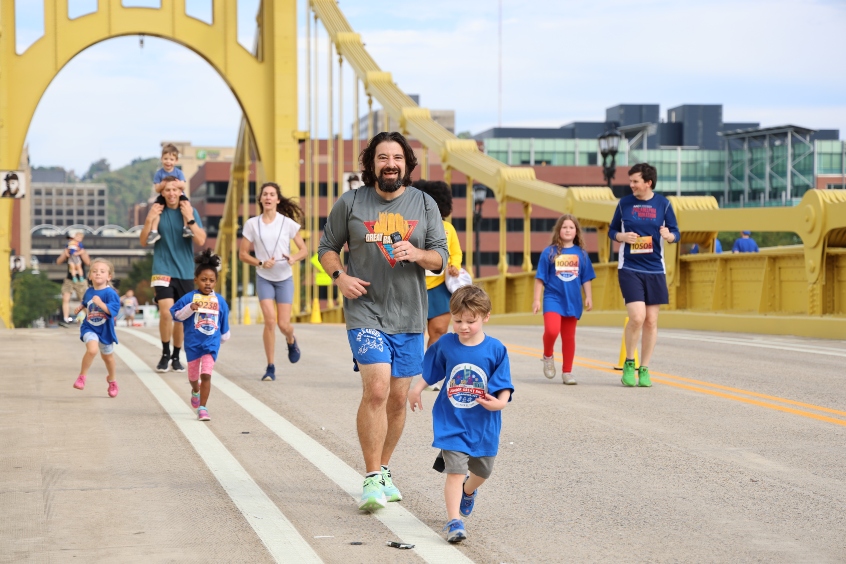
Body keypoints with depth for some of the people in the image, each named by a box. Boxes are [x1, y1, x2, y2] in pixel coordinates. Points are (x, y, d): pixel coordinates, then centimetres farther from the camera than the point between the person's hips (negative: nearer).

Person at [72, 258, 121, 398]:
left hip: (105, 330, -1)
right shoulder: (89, 292, -3)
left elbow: (114, 311, -30)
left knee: (107, 356, 19)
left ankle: (112, 380, 44)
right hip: (89, 327, 1)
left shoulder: (110, 293, -18)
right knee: (92, 349, -27)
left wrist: (101, 303, -37)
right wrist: (80, 308, 8)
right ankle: (82, 376, -8)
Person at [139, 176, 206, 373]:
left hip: (185, 273, 2)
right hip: (163, 271, -1)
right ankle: (165, 354, 3)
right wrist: (149, 220, -13)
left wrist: (189, 218, -16)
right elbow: (143, 242, 1)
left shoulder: (190, 211, 2)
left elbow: (201, 241, -8)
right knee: (166, 312, -17)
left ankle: (176, 357, 25)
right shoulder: (157, 211, 2)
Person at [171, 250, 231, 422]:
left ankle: (202, 408, -8)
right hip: (193, 342, 0)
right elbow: (177, 314, -8)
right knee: (193, 375, 16)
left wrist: (224, 336, 21)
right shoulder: (189, 298, -7)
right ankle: (196, 391, 50)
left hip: (211, 343, 0)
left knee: (206, 374, -12)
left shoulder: (219, 301, 1)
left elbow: (224, 323, 12)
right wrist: (190, 308, -23)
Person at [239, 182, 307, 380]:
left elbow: (303, 250, -1)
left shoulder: (288, 223, -5)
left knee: (283, 324, -2)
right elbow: (242, 254, 0)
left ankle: (291, 341, 37)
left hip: (285, 278, 0)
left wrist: (294, 258, -23)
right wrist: (261, 263, -17)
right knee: (270, 320, -16)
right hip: (264, 278, 0)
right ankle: (270, 367, -5)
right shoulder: (252, 224, -3)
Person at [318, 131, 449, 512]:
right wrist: (339, 276, -9)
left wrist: (417, 254, -16)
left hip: (409, 315, 3)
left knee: (398, 398, 10)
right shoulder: (350, 203, 0)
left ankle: (383, 471, 28)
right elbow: (327, 247, 10)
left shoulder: (424, 204, 5)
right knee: (376, 390, -18)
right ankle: (372, 479, -13)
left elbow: (440, 258, 5)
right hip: (365, 312, -3)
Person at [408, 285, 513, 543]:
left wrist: (500, 402, -28)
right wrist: (416, 389, 6)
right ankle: (454, 522, -10)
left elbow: (504, 386, -11)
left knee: (482, 471, 20)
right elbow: (431, 372, 14)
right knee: (455, 471, -14)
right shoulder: (445, 345, -4)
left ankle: (468, 490, 54)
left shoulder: (495, 350, -10)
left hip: (483, 424, 1)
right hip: (451, 423, -1)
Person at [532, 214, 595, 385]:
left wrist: (589, 297, 5)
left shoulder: (581, 254, 5)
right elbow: (540, 278, 1)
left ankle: (567, 372, 18)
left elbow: (586, 278, 12)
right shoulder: (549, 253, -1)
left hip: (573, 301, 3)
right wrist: (536, 299, -2)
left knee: (569, 337, 9)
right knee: (551, 330, -22)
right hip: (553, 298, -3)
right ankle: (548, 356, 7)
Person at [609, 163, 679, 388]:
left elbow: (676, 233, 7)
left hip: (655, 270, 2)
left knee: (651, 321, 4)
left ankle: (644, 369, 15)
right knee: (637, 317, -15)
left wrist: (668, 235, -16)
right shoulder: (624, 203, 4)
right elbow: (612, 230, 13)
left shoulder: (663, 204, 3)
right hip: (629, 268, -1)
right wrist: (622, 237, -9)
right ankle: (629, 363, 4)